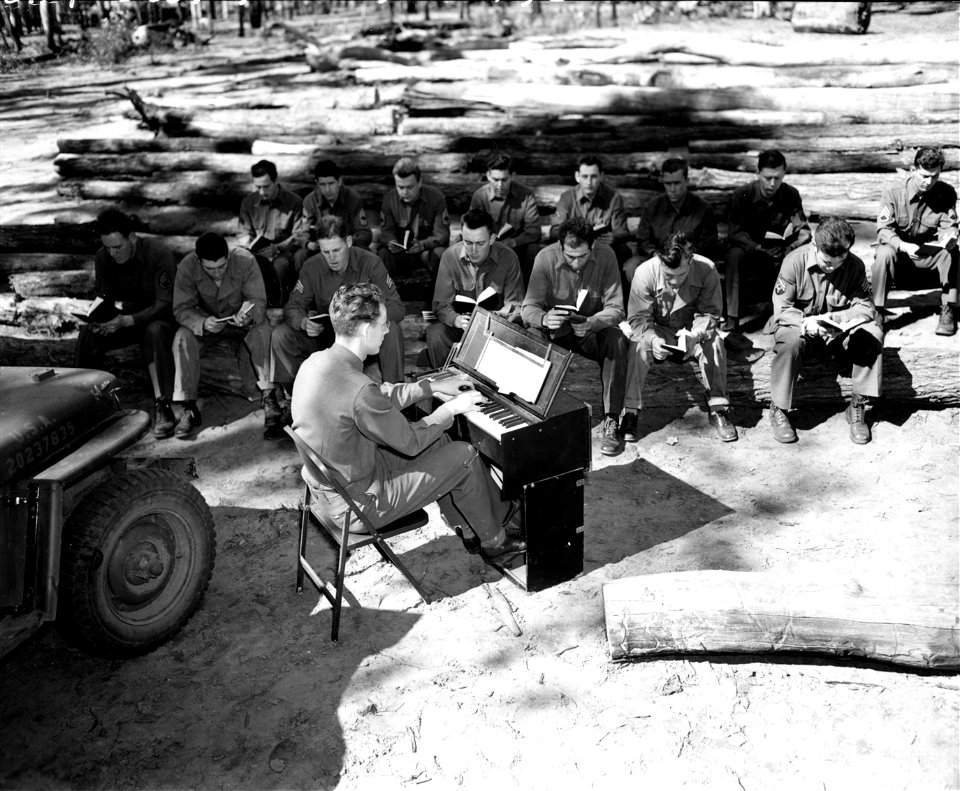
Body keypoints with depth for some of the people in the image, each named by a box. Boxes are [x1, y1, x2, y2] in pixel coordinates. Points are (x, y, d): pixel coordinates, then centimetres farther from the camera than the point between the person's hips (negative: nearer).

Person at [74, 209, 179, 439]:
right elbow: (105, 298, 2)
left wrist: (126, 321, -37)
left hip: (158, 318, -5)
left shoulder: (158, 254, -23)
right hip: (124, 318, 5)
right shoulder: (103, 258, -6)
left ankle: (162, 407, -40)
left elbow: (165, 305, -26)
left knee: (155, 332, -39)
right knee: (87, 334, -22)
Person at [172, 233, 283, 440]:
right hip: (204, 322, 1)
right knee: (182, 338, -28)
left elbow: (258, 300, -20)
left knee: (263, 331, -32)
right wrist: (203, 324, -41)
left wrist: (247, 315, -44)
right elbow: (181, 308, -20)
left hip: (241, 321, -1)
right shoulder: (187, 267, -21)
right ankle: (189, 408, -20)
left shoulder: (246, 261, -24)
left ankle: (269, 399, -30)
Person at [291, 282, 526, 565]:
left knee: (437, 441, 19)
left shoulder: (317, 362, -2)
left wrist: (433, 386, 13)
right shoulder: (358, 389, -31)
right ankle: (494, 542, 21)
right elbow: (410, 442, -18)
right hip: (356, 505, -9)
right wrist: (451, 408, -4)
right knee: (465, 455, -2)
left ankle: (468, 530, 31)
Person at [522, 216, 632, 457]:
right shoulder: (545, 258, -16)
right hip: (555, 331, 0)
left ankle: (611, 420, -21)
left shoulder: (605, 256, -15)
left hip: (593, 330, 0)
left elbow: (615, 309, -17)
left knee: (617, 341, -30)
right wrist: (544, 318, -42)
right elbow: (528, 307, -18)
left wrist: (591, 323, -38)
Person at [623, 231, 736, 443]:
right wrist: (653, 339, -43)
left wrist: (694, 334, -38)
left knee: (714, 341, -30)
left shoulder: (707, 270, -23)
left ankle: (718, 409, -17)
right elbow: (637, 318, -22)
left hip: (692, 330, 1)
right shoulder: (644, 273, -25)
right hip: (656, 332, -1)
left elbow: (710, 313, -17)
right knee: (638, 345, -32)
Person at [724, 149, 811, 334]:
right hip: (748, 250, -2)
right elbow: (736, 233, -16)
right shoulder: (742, 195, -9)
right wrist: (760, 249, -33)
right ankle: (732, 319, -35)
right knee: (735, 255, -35)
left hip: (780, 256, 2)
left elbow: (803, 230, -6)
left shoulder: (791, 195, -1)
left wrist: (791, 246, -30)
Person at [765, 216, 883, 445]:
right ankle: (778, 409, -22)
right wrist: (805, 323, -37)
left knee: (873, 334, -25)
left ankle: (858, 406, -13)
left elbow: (865, 306, -8)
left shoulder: (855, 266, -10)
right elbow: (782, 309, -17)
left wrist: (841, 317, -29)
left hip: (839, 332, 3)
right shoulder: (794, 262, -18)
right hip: (799, 325, -3)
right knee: (790, 340, -38)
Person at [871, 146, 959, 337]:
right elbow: (883, 231, -20)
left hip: (929, 252, 2)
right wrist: (904, 246, -40)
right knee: (884, 254, -35)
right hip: (898, 248, -2)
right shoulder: (894, 190, -17)